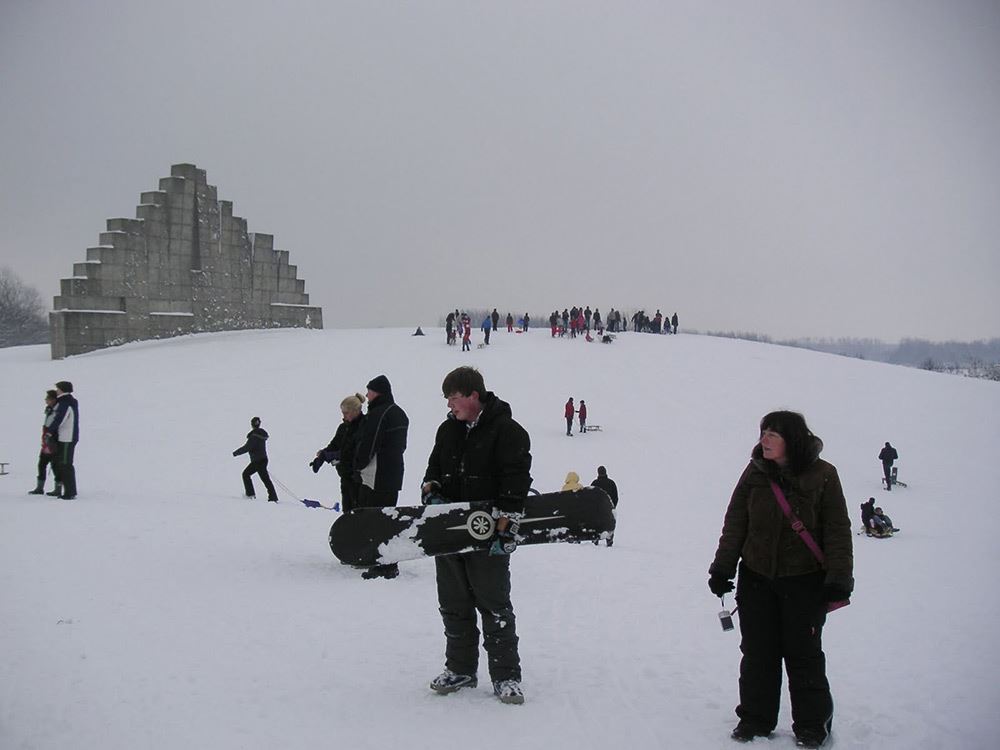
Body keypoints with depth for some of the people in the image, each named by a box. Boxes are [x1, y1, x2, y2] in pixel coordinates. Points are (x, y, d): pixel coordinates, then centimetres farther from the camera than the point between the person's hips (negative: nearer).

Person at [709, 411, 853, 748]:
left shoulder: (822, 475, -8)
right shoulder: (755, 473, 0)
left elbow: (838, 530, -5)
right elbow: (735, 523, 5)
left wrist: (839, 578, -10)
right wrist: (722, 567, 2)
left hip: (805, 581, -3)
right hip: (756, 579, 3)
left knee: (803, 653, 5)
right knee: (757, 653, 8)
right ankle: (755, 719, 22)